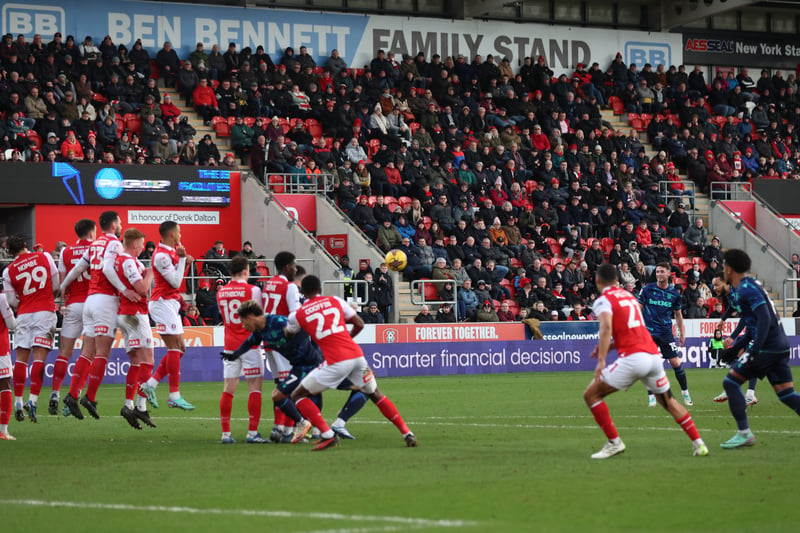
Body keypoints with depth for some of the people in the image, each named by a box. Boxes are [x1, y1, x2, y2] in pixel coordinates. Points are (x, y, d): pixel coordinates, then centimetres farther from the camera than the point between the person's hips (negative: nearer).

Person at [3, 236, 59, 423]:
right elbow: (56, 285, 8)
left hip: (24, 315, 1)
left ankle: (18, 402, 8)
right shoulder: (45, 257, 2)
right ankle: (32, 400, -16)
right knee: (39, 358, -6)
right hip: (45, 312, -1)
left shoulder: (9, 271, 2)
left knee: (21, 358, 8)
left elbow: (11, 301, 6)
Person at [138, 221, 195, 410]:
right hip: (163, 302, -10)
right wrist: (182, 258, -13)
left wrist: (186, 263, 9)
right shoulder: (161, 255, -15)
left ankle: (150, 384, 8)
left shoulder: (173, 250, 14)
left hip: (170, 303, 10)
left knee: (179, 348, 8)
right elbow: (176, 282, -16)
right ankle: (174, 396, -11)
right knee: (175, 347, -11)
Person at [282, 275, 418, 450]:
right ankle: (407, 434, 20)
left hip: (336, 362, -4)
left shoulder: (297, 315, 7)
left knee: (298, 396, 8)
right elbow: (359, 324, 17)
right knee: (375, 395, 25)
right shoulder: (335, 301, 14)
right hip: (357, 355, 4)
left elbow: (288, 334, 28)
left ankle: (328, 435, -6)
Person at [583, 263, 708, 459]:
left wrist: (601, 360, -21)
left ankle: (614, 442, -1)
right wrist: (609, 346, 27)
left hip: (632, 358, -7)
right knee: (669, 401, 23)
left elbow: (606, 328, -18)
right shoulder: (629, 296, 23)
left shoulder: (603, 300, 1)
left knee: (591, 394, 3)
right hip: (653, 354, 7)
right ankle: (698, 444, 19)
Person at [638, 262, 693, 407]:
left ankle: (685, 392, 14)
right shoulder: (647, 289, -1)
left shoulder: (674, 293, 4)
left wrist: (682, 332, 17)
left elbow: (678, 314, 16)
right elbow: (639, 308, 4)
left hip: (666, 332, 1)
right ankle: (651, 396, 5)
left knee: (676, 363, -3)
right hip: (649, 332, -1)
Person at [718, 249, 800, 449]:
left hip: (767, 347, -10)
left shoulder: (747, 289, -13)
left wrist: (754, 352, -26)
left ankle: (744, 433, -4)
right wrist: (735, 348, 26)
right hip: (780, 345, 10)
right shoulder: (742, 288, 18)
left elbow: (764, 320, -22)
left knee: (731, 381, -4)